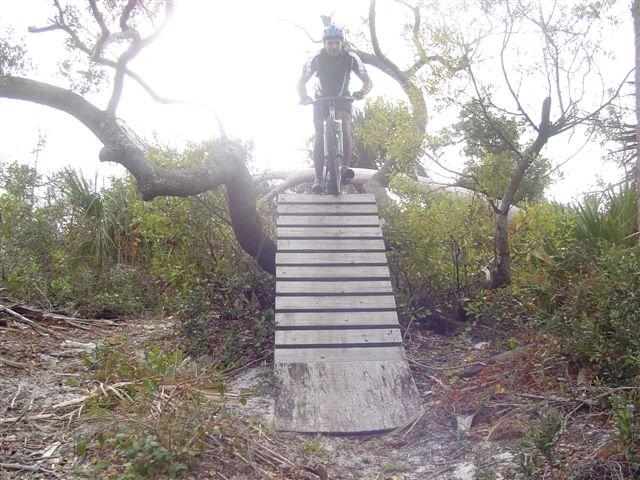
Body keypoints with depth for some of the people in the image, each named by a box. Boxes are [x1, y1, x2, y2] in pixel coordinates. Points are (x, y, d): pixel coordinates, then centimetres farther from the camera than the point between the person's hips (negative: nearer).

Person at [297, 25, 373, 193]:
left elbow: (368, 81, -19)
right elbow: (301, 83, -15)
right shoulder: (316, 58, -20)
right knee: (319, 137, -14)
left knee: (345, 128, -28)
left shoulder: (351, 58, -20)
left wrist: (363, 91, -42)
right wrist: (304, 97, -36)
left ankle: (346, 167, -21)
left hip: (343, 98, 0)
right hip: (321, 99, 0)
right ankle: (318, 178, -12)